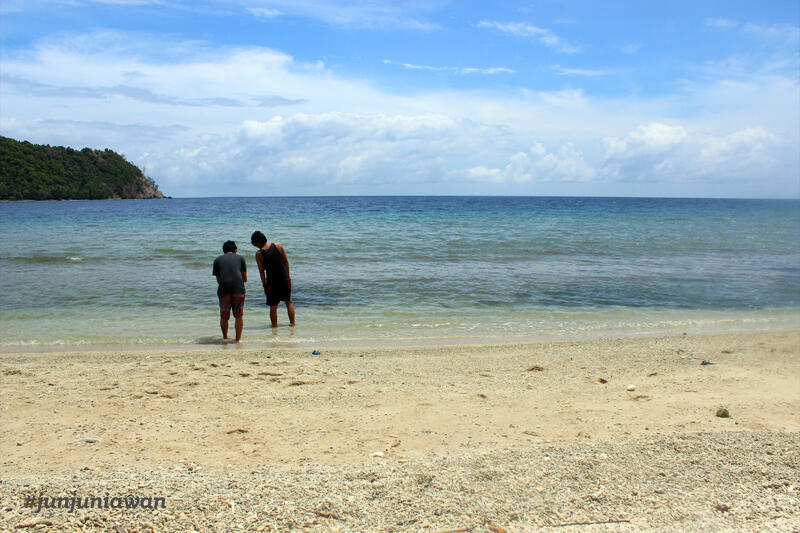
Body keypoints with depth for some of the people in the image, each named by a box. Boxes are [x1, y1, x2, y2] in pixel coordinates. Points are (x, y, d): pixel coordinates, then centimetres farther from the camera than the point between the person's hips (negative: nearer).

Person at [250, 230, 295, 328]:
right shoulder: (278, 246, -3)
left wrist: (264, 285, 4)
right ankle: (292, 323, 19)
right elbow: (286, 262, 3)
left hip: (272, 282, -2)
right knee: (289, 302, 16)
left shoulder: (259, 254, -10)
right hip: (285, 280, 3)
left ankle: (274, 326, 11)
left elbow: (261, 271, -6)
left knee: (273, 306, 9)